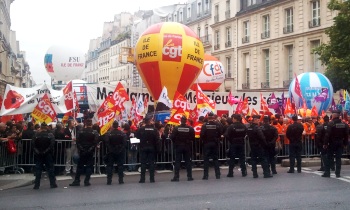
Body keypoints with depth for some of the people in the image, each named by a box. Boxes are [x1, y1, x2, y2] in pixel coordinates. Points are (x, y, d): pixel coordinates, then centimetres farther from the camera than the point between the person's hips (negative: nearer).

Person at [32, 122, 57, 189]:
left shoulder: (36, 135, -4)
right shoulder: (50, 135, -7)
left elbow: (33, 145, -8)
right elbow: (52, 145, -13)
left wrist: (38, 152, -5)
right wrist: (46, 151, -6)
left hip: (38, 155, 1)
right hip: (48, 155, -1)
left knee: (38, 169, 6)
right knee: (50, 168, 7)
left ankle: (36, 185, 5)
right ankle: (52, 184, 9)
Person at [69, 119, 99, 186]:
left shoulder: (80, 132, -2)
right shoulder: (95, 132, -7)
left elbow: (78, 142, -3)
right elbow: (95, 143, -12)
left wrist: (80, 149, 4)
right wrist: (90, 149, -4)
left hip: (82, 152, 2)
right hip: (90, 153, -2)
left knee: (80, 166, 9)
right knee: (89, 166, 5)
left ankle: (76, 181, 9)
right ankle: (86, 181, 2)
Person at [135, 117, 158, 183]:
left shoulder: (141, 129, -10)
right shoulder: (154, 129, -7)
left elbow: (137, 136, -3)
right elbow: (157, 138, -7)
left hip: (143, 147, -1)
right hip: (152, 147, 1)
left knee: (143, 163, 4)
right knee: (151, 162, 6)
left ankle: (142, 179, 2)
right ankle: (152, 179, 5)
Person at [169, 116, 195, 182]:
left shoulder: (176, 128, -11)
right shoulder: (190, 128, -9)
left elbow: (172, 137, -10)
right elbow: (193, 138, -4)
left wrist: (176, 142, 7)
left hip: (178, 146, -1)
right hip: (187, 147, 1)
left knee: (177, 161, 3)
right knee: (188, 161, 8)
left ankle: (176, 177, 1)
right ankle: (189, 176, 8)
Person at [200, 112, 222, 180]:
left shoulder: (204, 125, -12)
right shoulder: (217, 125, -7)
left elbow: (202, 135, -15)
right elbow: (220, 134, -6)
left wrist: (204, 140, 4)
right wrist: (217, 139, 10)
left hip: (206, 144, -2)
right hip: (215, 144, 2)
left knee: (206, 159, 4)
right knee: (215, 159, 11)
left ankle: (206, 175, 2)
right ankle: (217, 174, 10)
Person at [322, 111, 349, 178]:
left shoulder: (331, 124, -13)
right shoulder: (344, 124, 3)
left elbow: (327, 135, -16)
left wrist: (325, 143, -11)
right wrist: (345, 144, 12)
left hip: (332, 143, -4)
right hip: (340, 144, 4)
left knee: (329, 158, 3)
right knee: (338, 158, 7)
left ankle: (327, 173, 3)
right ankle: (338, 173, 6)